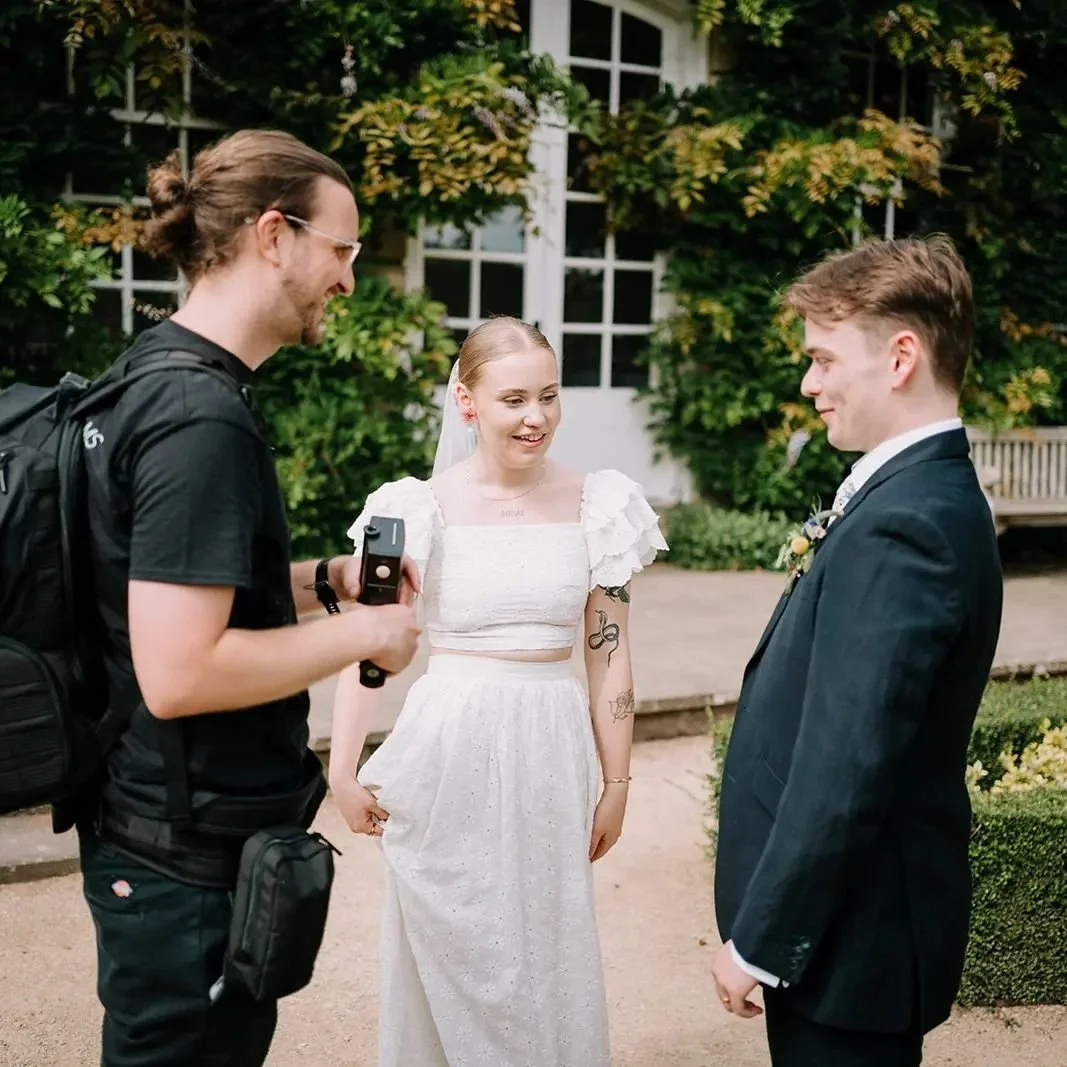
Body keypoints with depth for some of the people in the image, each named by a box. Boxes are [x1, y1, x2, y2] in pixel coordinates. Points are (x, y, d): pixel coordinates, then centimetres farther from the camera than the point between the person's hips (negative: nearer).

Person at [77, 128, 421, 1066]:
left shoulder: (153, 374, 8)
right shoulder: (203, 418, -23)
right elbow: (177, 673, -28)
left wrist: (319, 579, 7)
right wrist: (358, 633, -16)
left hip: (163, 831, 10)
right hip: (193, 856, -10)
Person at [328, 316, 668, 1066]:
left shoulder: (598, 506, -2)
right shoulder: (422, 507, -7)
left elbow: (611, 657, 2)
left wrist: (616, 781, 5)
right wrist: (343, 770, -11)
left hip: (553, 752, 2)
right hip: (450, 751, -1)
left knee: (551, 960, 15)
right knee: (450, 965, 13)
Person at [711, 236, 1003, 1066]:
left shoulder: (902, 529, -25)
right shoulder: (927, 494, 7)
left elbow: (845, 772, -27)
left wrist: (759, 942, -17)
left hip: (848, 932, -9)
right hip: (852, 912, 9)